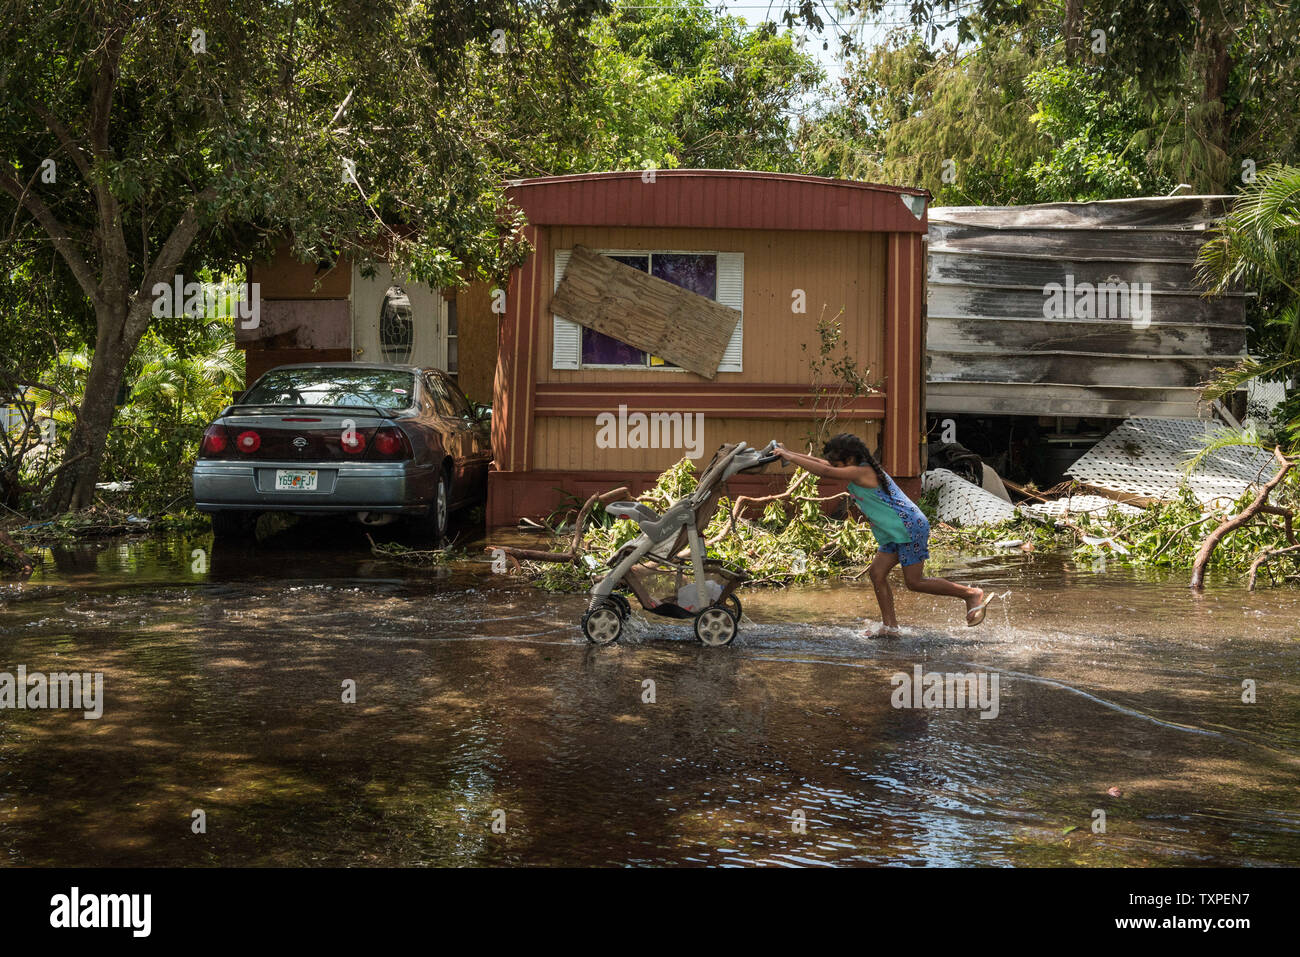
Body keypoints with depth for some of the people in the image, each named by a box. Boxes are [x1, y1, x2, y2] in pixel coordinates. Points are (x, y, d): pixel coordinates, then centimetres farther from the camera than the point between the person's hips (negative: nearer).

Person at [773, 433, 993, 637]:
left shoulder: (862, 472, -18)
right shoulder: (862, 470, 11)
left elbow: (825, 471, -26)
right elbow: (824, 464, 16)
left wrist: (790, 457, -21)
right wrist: (791, 454, 11)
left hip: (910, 528, -10)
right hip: (895, 533, 10)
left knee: (914, 582, -5)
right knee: (877, 572, 5)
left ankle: (971, 594, 5)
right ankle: (890, 626, 8)